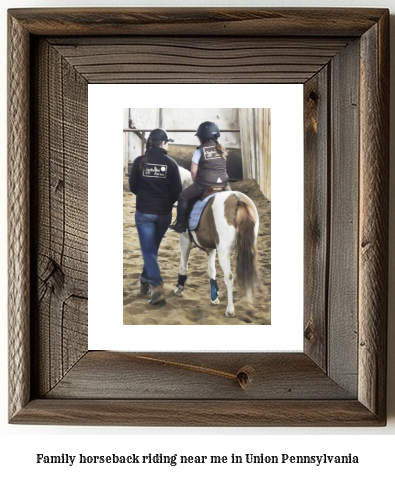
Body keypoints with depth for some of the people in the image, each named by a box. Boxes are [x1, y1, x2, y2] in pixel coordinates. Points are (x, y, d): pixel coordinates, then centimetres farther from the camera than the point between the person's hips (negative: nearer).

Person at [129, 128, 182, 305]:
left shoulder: (139, 161, -6)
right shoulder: (171, 163, -7)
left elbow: (132, 187, 1)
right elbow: (177, 190, -4)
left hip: (144, 212, -1)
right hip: (164, 213, 2)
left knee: (148, 250, 1)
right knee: (153, 248, 19)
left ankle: (157, 287, -12)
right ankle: (145, 282, 32)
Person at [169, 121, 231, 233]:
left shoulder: (200, 150, -6)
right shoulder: (221, 149, 9)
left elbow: (193, 171, -6)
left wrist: (196, 183, 10)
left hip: (205, 184, -4)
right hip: (223, 183, 5)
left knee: (183, 197, 14)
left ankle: (181, 225, 14)